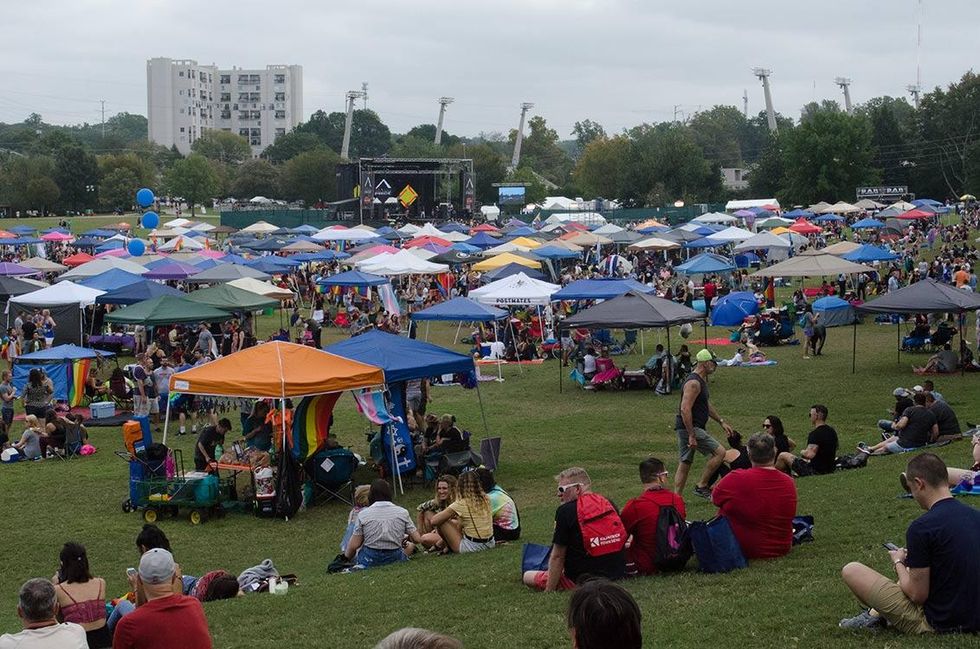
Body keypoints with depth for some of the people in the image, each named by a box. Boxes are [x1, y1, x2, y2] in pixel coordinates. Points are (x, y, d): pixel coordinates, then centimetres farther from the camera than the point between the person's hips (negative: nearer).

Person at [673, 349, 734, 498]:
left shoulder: (701, 381, 16)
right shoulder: (693, 383, -18)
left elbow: (707, 405, 29)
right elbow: (685, 409, -25)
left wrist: (722, 422, 26)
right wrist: (691, 435, -26)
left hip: (685, 429, 11)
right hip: (690, 428, -11)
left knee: (685, 463, 12)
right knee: (719, 452, -8)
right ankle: (701, 486, -2)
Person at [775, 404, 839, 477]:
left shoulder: (815, 434, -23)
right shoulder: (832, 432, 6)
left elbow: (810, 454, -33)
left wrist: (802, 452, -9)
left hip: (815, 471, -9)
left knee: (782, 456, 4)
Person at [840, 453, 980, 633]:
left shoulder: (921, 528, -22)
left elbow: (918, 595, -17)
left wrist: (898, 562, 2)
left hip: (937, 623, -8)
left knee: (851, 570, 3)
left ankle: (875, 615, 28)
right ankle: (877, 613, 37)